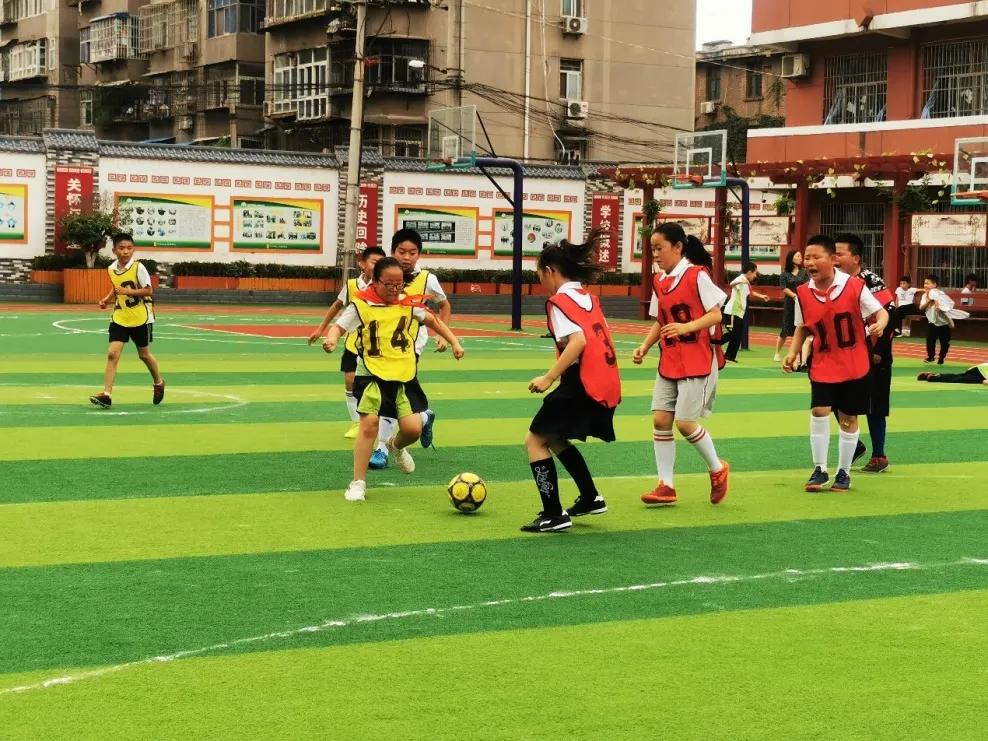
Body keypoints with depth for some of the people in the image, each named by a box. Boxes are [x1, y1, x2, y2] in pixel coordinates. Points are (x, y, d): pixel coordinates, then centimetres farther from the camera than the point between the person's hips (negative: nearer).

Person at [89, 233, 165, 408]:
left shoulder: (138, 267, -14)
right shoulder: (111, 269, 2)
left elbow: (149, 290, -15)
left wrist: (128, 291, -26)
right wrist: (107, 299, 3)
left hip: (140, 318, -4)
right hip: (120, 317, 4)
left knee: (144, 354, 12)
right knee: (112, 354, -10)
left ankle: (158, 383, 39)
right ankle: (106, 395, -12)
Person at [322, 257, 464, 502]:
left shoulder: (408, 304, 3)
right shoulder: (361, 304, -7)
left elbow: (432, 320, 17)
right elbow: (339, 326, -10)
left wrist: (454, 342, 11)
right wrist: (331, 339, -32)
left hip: (404, 376, 3)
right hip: (372, 375, -3)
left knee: (413, 428, -5)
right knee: (369, 424, -13)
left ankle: (396, 446, 34)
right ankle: (358, 483, 0)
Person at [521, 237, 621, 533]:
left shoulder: (559, 300, -8)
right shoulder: (588, 298, 17)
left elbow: (578, 341, -22)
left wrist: (548, 378, -20)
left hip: (582, 384, -9)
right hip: (608, 385, 9)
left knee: (535, 440, 2)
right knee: (555, 439, 25)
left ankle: (554, 515, -2)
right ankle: (591, 499, 28)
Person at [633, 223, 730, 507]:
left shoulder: (696, 276, -12)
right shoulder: (659, 282, 8)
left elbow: (716, 314, -13)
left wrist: (687, 327, -28)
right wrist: (644, 347, 2)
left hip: (697, 361, -7)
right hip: (669, 361, 7)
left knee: (685, 422, -8)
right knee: (660, 419, 0)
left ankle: (717, 469, 17)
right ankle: (666, 486, 7)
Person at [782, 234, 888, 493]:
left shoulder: (854, 286, -13)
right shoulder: (803, 293, -5)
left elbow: (880, 311, -5)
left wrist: (880, 324, -28)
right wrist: (792, 353, -4)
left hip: (854, 365, -2)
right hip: (822, 365, 2)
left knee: (848, 418, 6)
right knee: (819, 412, -11)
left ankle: (844, 472, 21)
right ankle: (819, 470, 3)